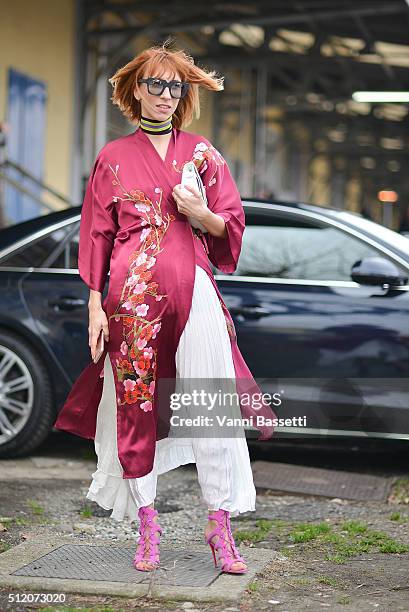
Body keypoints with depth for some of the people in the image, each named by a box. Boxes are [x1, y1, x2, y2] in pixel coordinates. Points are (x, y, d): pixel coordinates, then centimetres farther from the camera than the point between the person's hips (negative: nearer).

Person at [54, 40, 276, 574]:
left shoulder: (201, 153, 12)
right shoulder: (113, 158, 8)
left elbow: (231, 226, 13)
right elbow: (97, 235, 7)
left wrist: (201, 214, -9)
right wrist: (95, 305, 0)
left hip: (194, 292, 1)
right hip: (133, 295, -1)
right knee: (136, 408, 0)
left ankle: (220, 527, 4)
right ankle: (148, 526, 11)